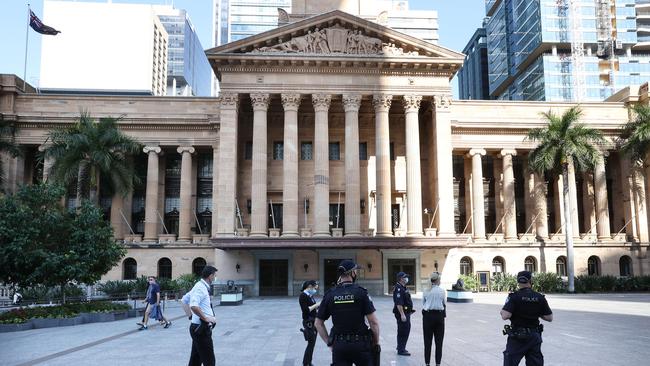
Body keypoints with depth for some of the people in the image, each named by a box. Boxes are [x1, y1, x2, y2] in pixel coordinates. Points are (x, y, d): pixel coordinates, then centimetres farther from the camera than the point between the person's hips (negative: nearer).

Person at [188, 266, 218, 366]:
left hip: (199, 328, 10)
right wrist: (205, 318, -25)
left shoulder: (202, 286, 13)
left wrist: (190, 315, 22)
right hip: (201, 328, -10)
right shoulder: (200, 287, -17)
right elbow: (193, 306, -32)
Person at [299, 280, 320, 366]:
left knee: (312, 343, 10)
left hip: (314, 321, 8)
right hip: (308, 322, -8)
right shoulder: (303, 295, -14)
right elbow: (305, 310, -20)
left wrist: (319, 305, 2)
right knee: (311, 343, -7)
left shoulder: (310, 295, 12)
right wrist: (316, 305, -17)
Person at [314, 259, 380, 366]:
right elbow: (373, 322, -11)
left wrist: (329, 343, 10)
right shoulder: (361, 292, -8)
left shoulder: (329, 295, 2)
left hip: (338, 345, 3)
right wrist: (376, 342, 2)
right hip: (360, 344, -2)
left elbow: (318, 323, 5)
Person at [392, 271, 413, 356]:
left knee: (406, 330, 18)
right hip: (402, 313, -11)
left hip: (406, 313, 11)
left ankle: (401, 348, 29)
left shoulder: (403, 288, 15)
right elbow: (398, 303, -24)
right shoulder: (398, 288, -19)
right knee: (403, 331, -6)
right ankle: (401, 350, 1)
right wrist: (402, 314, -27)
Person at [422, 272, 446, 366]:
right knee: (439, 341, 7)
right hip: (439, 315, -1)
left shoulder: (426, 291, -1)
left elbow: (423, 303, 1)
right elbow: (445, 304, 1)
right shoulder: (442, 291, -4)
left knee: (427, 340, 7)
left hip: (427, 315, 1)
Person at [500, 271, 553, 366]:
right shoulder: (540, 297, -2)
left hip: (517, 337, -4)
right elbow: (549, 318, 2)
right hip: (534, 336, 4)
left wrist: (502, 311, 0)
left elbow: (505, 316, -21)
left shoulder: (514, 297, -13)